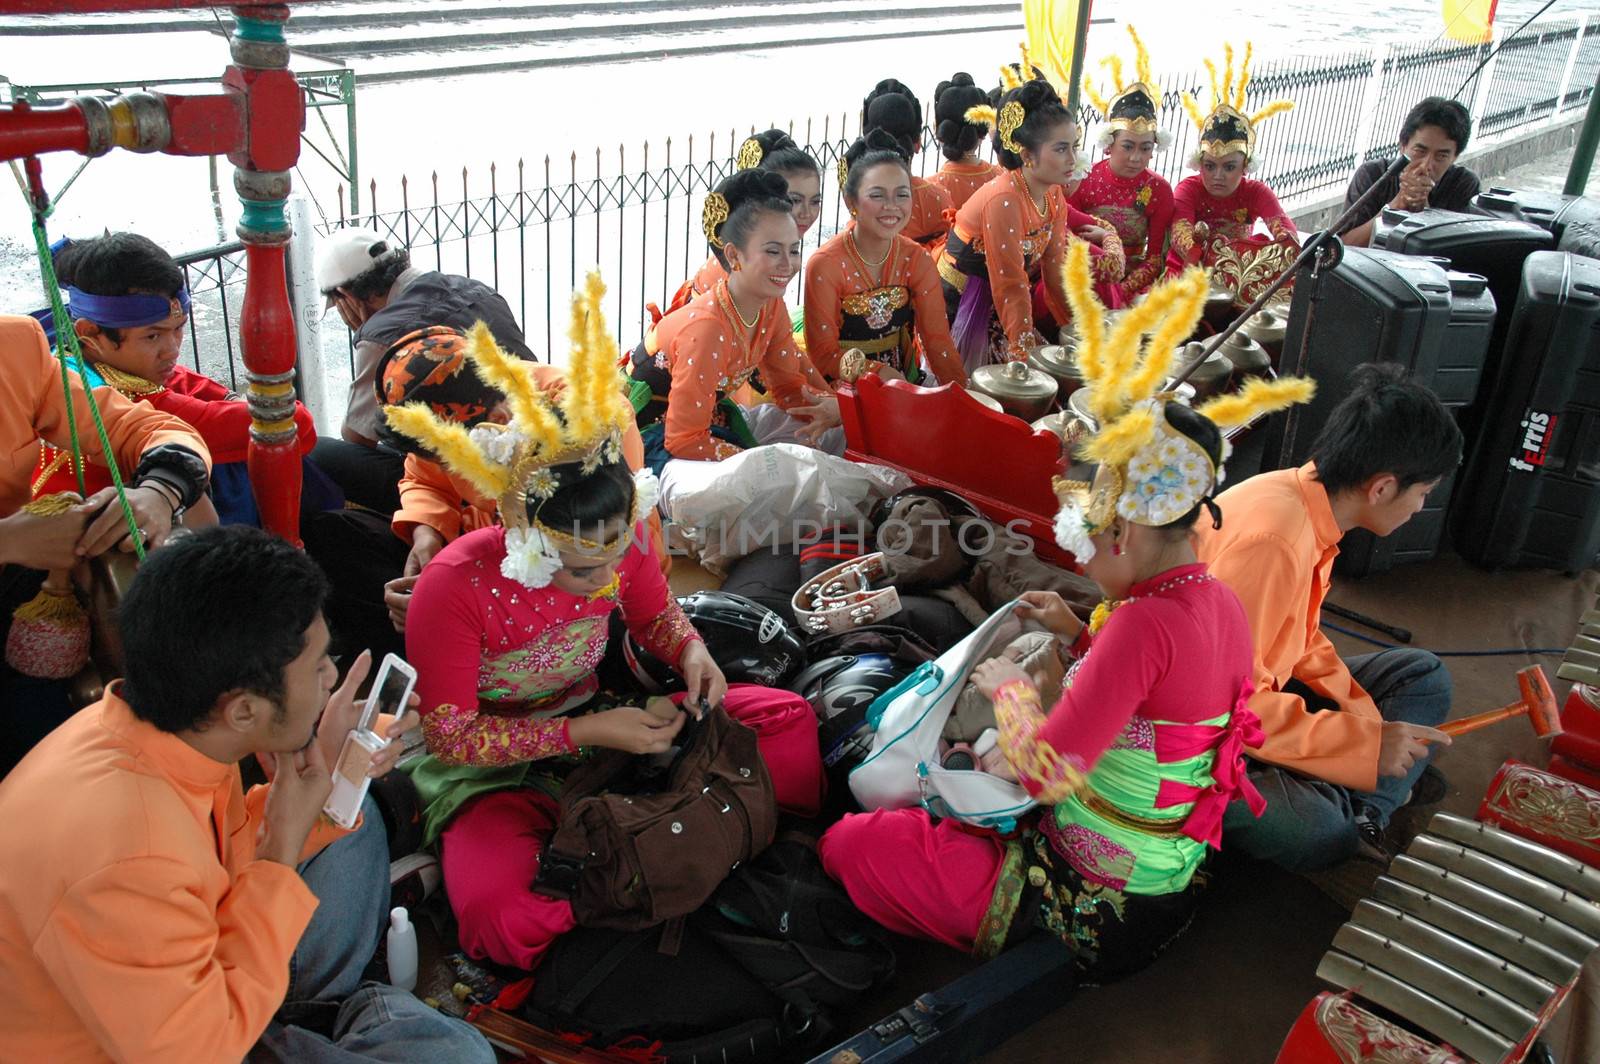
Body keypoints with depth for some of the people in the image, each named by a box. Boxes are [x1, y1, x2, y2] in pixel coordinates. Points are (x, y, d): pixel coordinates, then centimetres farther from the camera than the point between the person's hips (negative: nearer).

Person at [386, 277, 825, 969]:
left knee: (788, 718, -9)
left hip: (599, 721, 4)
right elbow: (451, 734, -20)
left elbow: (655, 613, 9)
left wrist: (690, 650, -15)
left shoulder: (622, 545, -13)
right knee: (501, 914, -35)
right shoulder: (455, 588, -27)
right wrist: (585, 733, -28)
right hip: (489, 764, -4)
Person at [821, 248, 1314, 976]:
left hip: (1092, 910, -10)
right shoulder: (1221, 604, 0)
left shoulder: (1146, 621, -29)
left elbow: (1045, 771, -31)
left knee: (849, 843, -1)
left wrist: (1009, 689, -13)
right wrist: (1080, 636, 10)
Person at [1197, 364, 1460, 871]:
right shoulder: (1271, 536, -31)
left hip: (1257, 690, 10)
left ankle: (1361, 811, -6)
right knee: (1317, 835, -29)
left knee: (1423, 675, 11)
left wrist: (1368, 718, -3)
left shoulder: (1310, 506, 0)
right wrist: (1366, 743, -27)